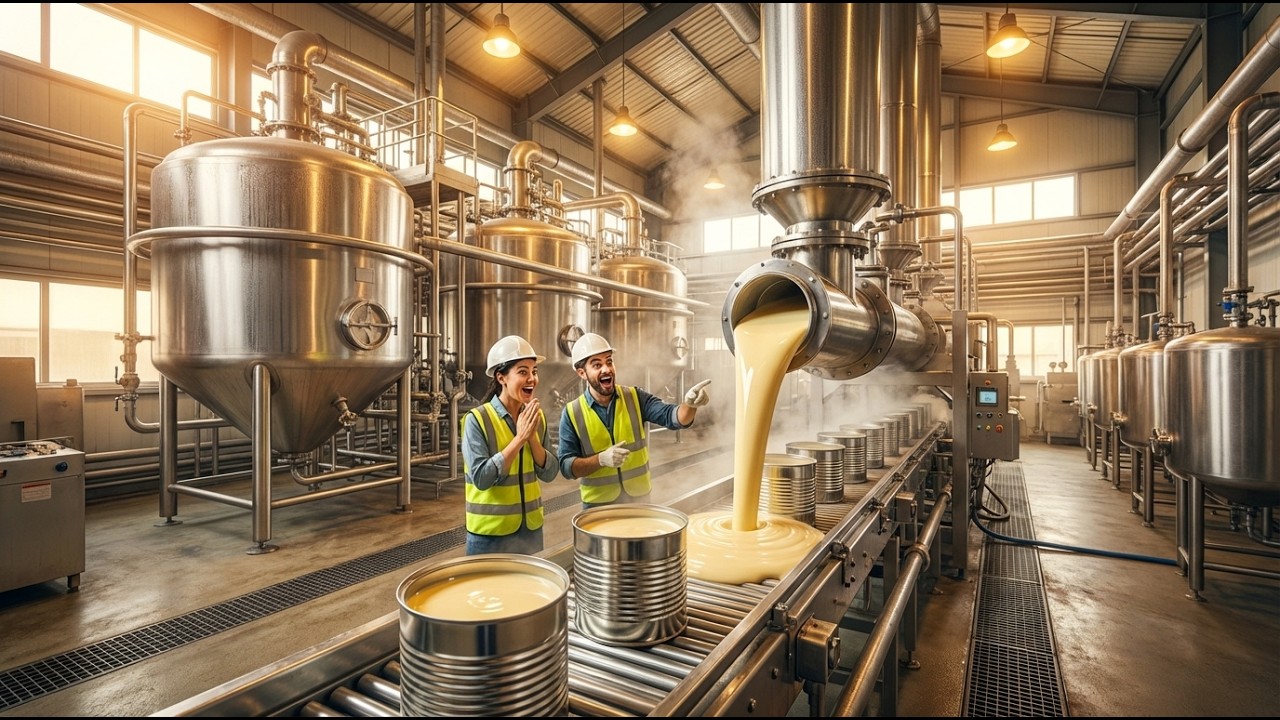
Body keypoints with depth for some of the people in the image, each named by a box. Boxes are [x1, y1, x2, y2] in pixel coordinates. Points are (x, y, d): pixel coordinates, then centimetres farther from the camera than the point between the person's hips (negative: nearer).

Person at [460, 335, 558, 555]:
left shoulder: (537, 417, 0)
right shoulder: (477, 419, -16)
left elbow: (549, 474, -2)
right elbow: (481, 478, -21)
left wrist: (532, 438, -17)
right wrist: (519, 438, -24)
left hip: (531, 528, 5)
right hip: (490, 533, -5)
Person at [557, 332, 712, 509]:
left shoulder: (635, 398, -6)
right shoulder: (572, 413, -10)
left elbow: (671, 416, -18)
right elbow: (566, 466, -11)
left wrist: (690, 404, -40)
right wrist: (601, 459, -26)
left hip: (639, 499, 2)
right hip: (598, 505, -2)